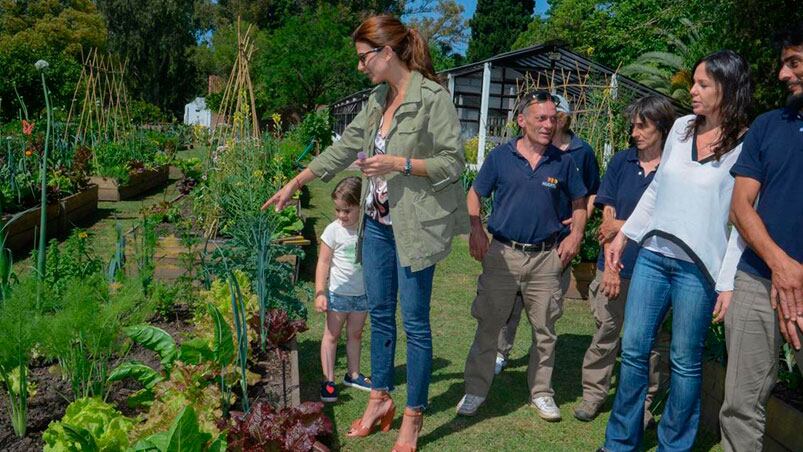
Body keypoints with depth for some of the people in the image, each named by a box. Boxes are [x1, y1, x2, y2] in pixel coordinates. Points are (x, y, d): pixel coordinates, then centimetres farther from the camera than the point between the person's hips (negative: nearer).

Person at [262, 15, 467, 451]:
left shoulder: (433, 96, -12)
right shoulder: (378, 99, 10)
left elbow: (454, 162, -13)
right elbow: (344, 148, 16)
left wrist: (399, 163, -21)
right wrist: (295, 183, 18)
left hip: (414, 226, -7)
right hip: (376, 222, 7)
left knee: (414, 321, 2)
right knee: (379, 313, 15)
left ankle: (413, 416, 18)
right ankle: (380, 398, 31)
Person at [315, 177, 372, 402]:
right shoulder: (334, 231, -12)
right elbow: (323, 263, -9)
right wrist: (320, 293, -14)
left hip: (363, 293, 3)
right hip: (338, 293, -3)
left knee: (355, 334, 16)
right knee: (332, 335, 6)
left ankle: (353, 374, 31)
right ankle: (328, 380, 14)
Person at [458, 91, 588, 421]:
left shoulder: (562, 161, 3)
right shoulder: (500, 157, -1)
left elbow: (579, 201, 15)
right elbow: (474, 195, 7)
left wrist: (576, 235, 0)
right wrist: (476, 228, -9)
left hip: (546, 257, 2)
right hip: (502, 254, -1)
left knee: (545, 331, 11)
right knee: (488, 325, 4)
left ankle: (541, 393, 28)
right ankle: (475, 390, 18)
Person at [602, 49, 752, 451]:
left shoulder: (746, 145, -7)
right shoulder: (681, 128, 9)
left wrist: (728, 283, -13)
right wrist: (623, 236, 14)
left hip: (697, 267, -5)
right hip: (653, 255, 5)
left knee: (685, 362, 7)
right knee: (633, 350, 9)